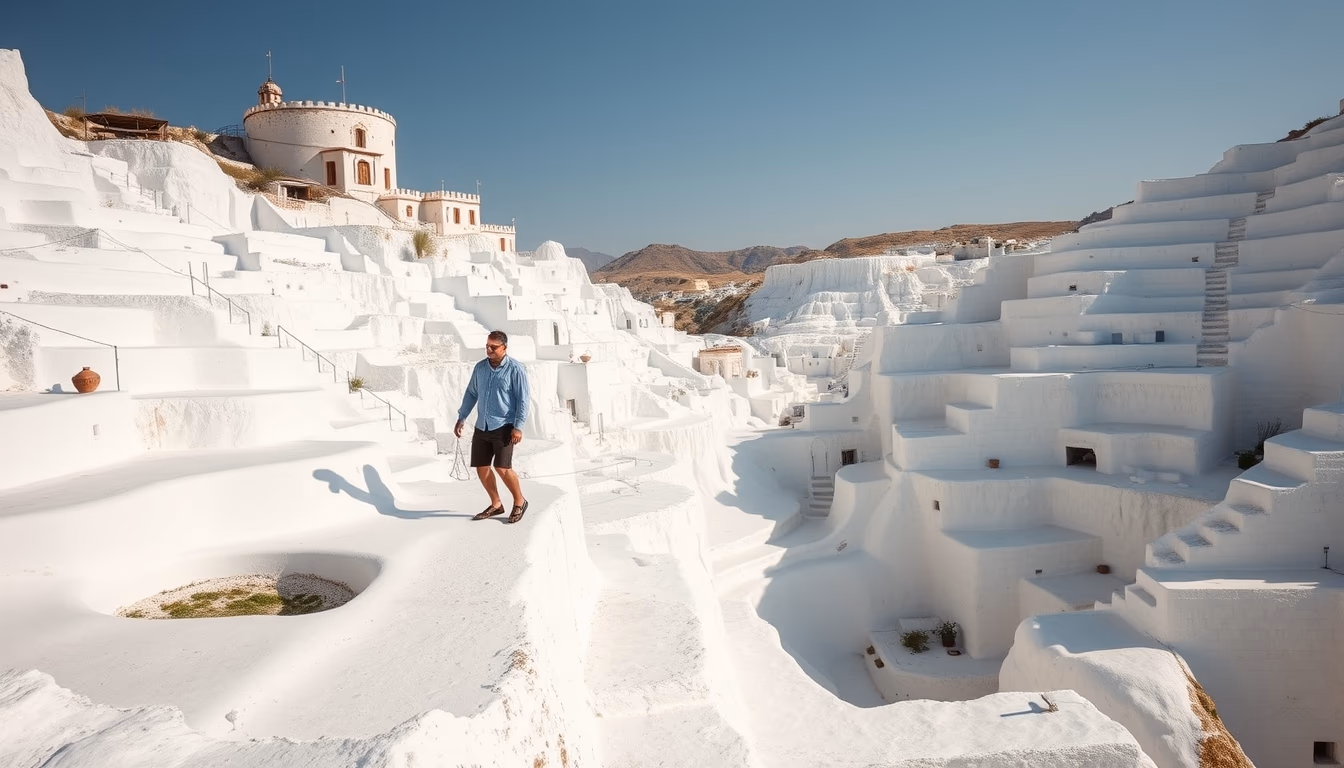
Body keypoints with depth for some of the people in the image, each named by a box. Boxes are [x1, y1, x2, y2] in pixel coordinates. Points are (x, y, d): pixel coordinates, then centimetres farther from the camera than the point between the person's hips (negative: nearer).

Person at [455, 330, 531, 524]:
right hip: (482, 427, 6)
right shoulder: (480, 367, 8)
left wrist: (518, 426, -15)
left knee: (502, 467, -14)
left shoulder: (515, 369, -9)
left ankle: (519, 502, 7)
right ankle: (496, 504, 24)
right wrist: (461, 418, 12)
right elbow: (471, 393, 17)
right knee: (481, 467, 7)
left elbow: (523, 399, -10)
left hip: (504, 426, -6)